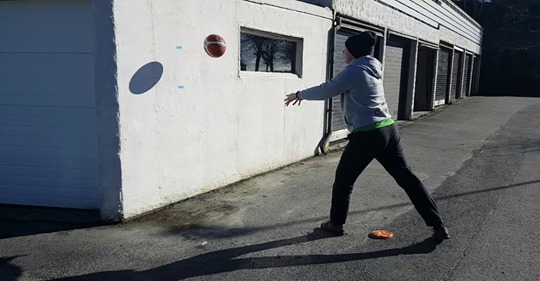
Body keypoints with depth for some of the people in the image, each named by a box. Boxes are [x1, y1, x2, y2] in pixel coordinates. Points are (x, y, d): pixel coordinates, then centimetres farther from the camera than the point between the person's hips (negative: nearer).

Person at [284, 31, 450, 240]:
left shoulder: (353, 71, -10)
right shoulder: (372, 69, 15)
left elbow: (325, 91, -2)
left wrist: (299, 94, 13)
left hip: (367, 135, -8)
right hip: (388, 130, 8)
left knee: (343, 179, 11)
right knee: (406, 177, 10)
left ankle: (336, 224, 24)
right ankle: (438, 226, 13)